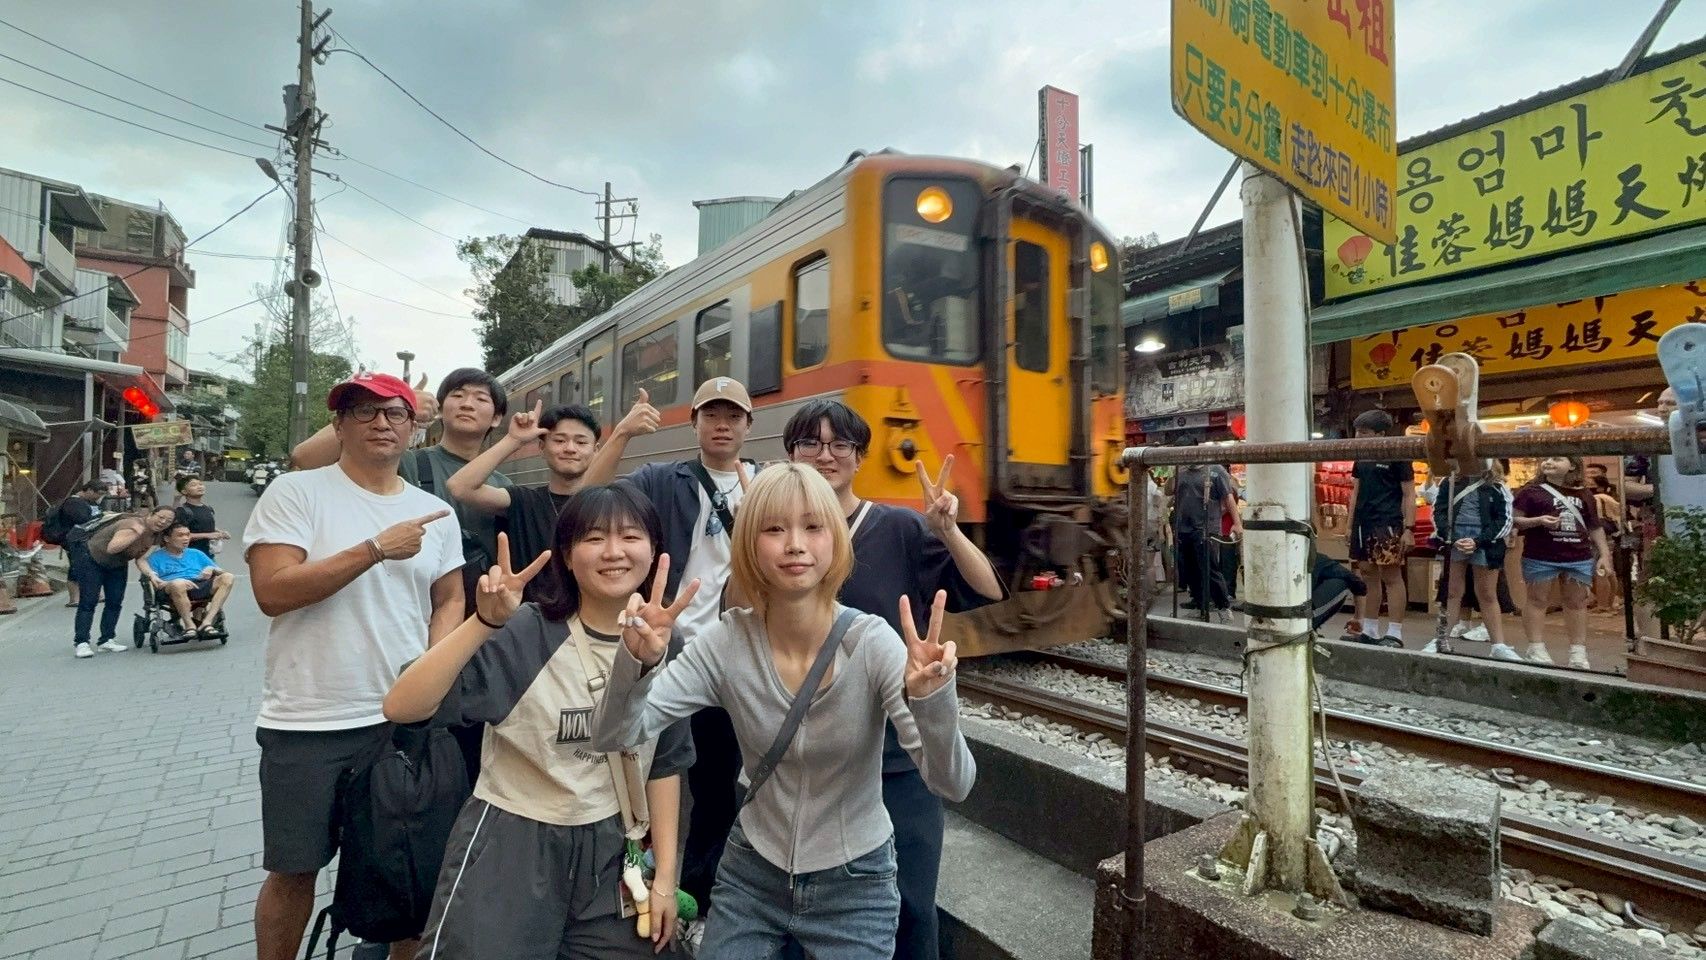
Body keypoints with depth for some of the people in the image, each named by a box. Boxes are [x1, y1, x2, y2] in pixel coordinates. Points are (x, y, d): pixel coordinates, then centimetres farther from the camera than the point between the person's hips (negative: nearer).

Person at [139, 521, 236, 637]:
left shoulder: (196, 553, 31)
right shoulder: (156, 557, 19)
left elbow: (221, 571, 24)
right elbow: (157, 584, 4)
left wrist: (212, 569, 3)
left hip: (201, 585, 4)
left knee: (228, 577, -26)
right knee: (178, 583, -40)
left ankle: (207, 622, -32)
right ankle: (189, 625, -24)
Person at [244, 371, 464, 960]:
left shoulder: (435, 513, 7)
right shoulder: (295, 492, -6)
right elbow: (272, 592, -15)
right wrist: (377, 549, -22)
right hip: (307, 722, -3)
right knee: (295, 869, 13)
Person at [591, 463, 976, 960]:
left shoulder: (872, 643, -22)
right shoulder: (726, 641, -15)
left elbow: (953, 784, -27)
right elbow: (612, 737, -17)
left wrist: (931, 698, -46)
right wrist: (638, 660, -36)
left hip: (854, 884, -1)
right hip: (750, 873, 2)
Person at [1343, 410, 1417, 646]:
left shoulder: (1397, 456, -5)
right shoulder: (1361, 458, 14)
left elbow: (1409, 494, -7)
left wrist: (1409, 528, -14)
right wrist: (1350, 525, 15)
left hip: (1388, 524, -7)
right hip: (1363, 524, 7)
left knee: (1391, 577, -5)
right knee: (1368, 575, 9)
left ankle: (1394, 634, -2)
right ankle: (1369, 631, 15)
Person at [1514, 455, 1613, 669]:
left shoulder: (1583, 494, 12)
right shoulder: (1531, 491, -1)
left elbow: (1595, 527, 15)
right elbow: (1515, 520, -4)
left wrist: (1604, 555, 10)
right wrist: (1538, 521, -21)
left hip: (1579, 558, 4)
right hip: (1540, 558, -4)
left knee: (1577, 603, 9)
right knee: (1538, 600, 1)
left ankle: (1578, 651, 17)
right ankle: (1537, 648, 4)